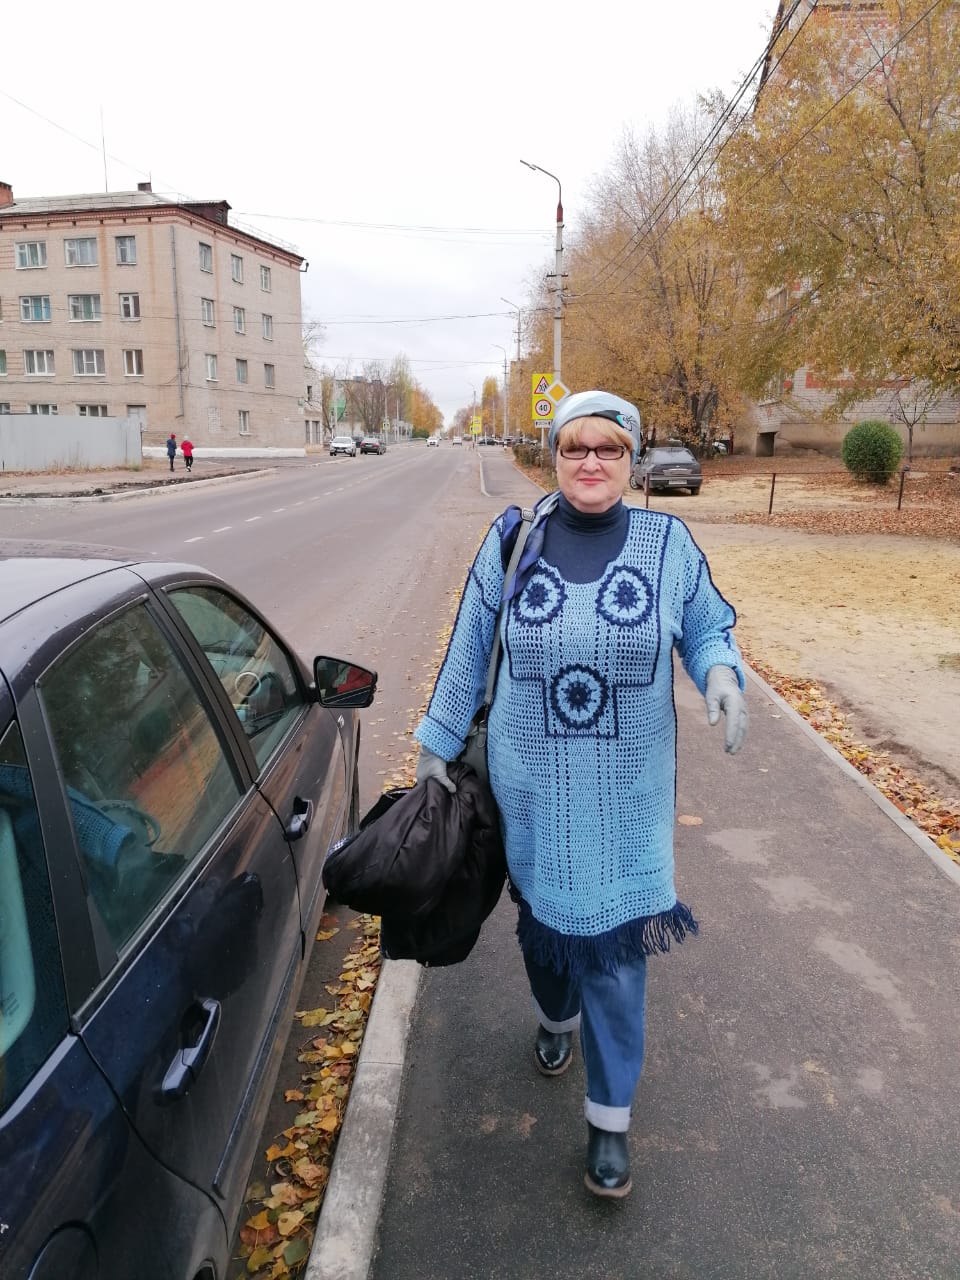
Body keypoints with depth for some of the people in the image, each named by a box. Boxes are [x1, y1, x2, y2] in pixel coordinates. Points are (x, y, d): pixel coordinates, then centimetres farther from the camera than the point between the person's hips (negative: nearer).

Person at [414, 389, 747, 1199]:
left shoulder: (669, 542, -6)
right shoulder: (511, 541, -5)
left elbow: (709, 627, 6)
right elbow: (469, 650, 2)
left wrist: (722, 674, -17)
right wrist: (437, 742, 6)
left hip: (627, 791, -1)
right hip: (531, 784, 1)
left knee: (614, 941, 4)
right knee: (541, 911, 20)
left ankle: (610, 1117, 25)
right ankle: (555, 1016, 54)